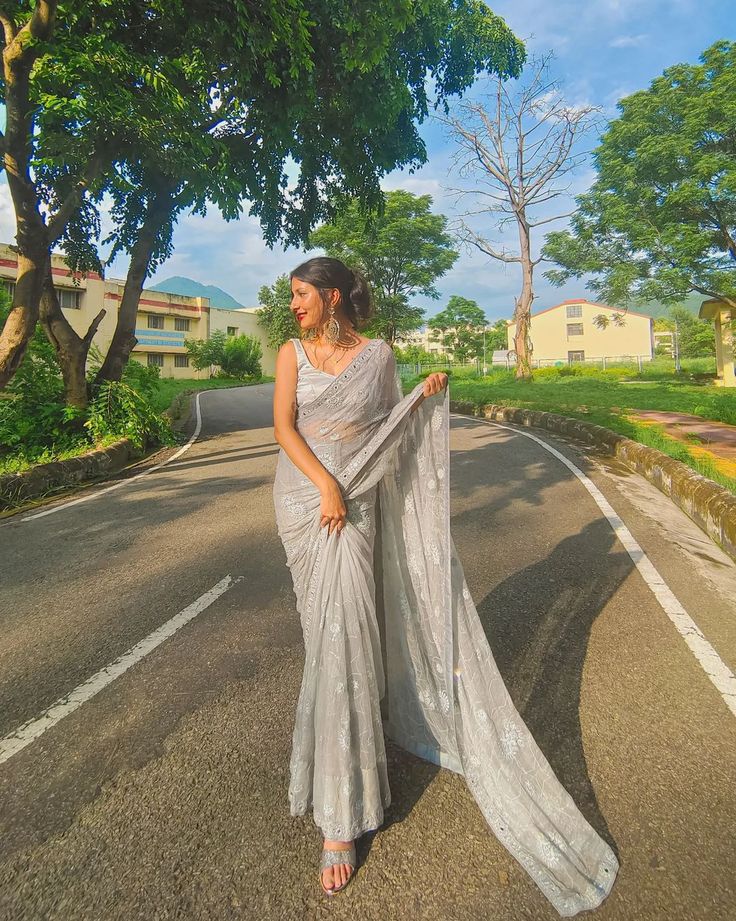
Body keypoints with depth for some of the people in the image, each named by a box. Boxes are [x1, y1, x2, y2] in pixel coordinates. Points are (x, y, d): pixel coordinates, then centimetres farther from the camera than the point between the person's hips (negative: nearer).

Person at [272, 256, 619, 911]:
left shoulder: (378, 354, 1)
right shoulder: (291, 352, 3)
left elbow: (390, 425, 10)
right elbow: (283, 427, -6)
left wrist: (425, 398, -9)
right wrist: (326, 486, -18)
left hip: (357, 499, -1)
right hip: (303, 497, 2)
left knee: (344, 625, -5)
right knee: (332, 624, 6)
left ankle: (340, 818, 14)